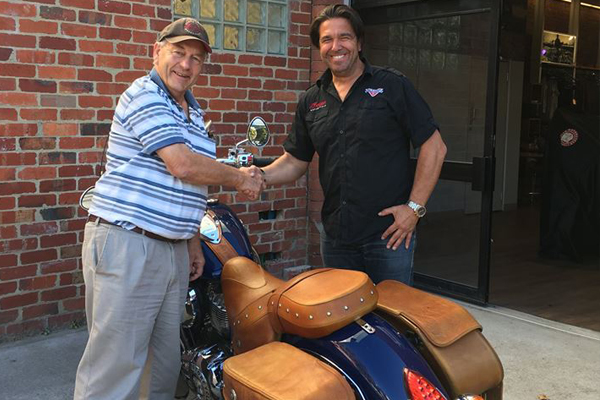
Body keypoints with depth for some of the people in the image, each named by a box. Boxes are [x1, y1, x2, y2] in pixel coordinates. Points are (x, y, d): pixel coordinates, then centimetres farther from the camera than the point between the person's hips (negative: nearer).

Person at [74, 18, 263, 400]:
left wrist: (194, 243, 22)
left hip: (173, 250, 9)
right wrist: (239, 178, -5)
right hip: (126, 244, -9)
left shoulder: (194, 113, 18)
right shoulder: (145, 95, -9)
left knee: (165, 366, 15)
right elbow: (182, 165, -20)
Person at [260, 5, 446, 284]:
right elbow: (294, 161, 13)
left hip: (388, 232, -4)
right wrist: (259, 176, -7)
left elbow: (434, 148, -5)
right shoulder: (311, 101, 11)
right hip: (335, 235, 4)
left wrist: (414, 207, -11)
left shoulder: (392, 86, -2)